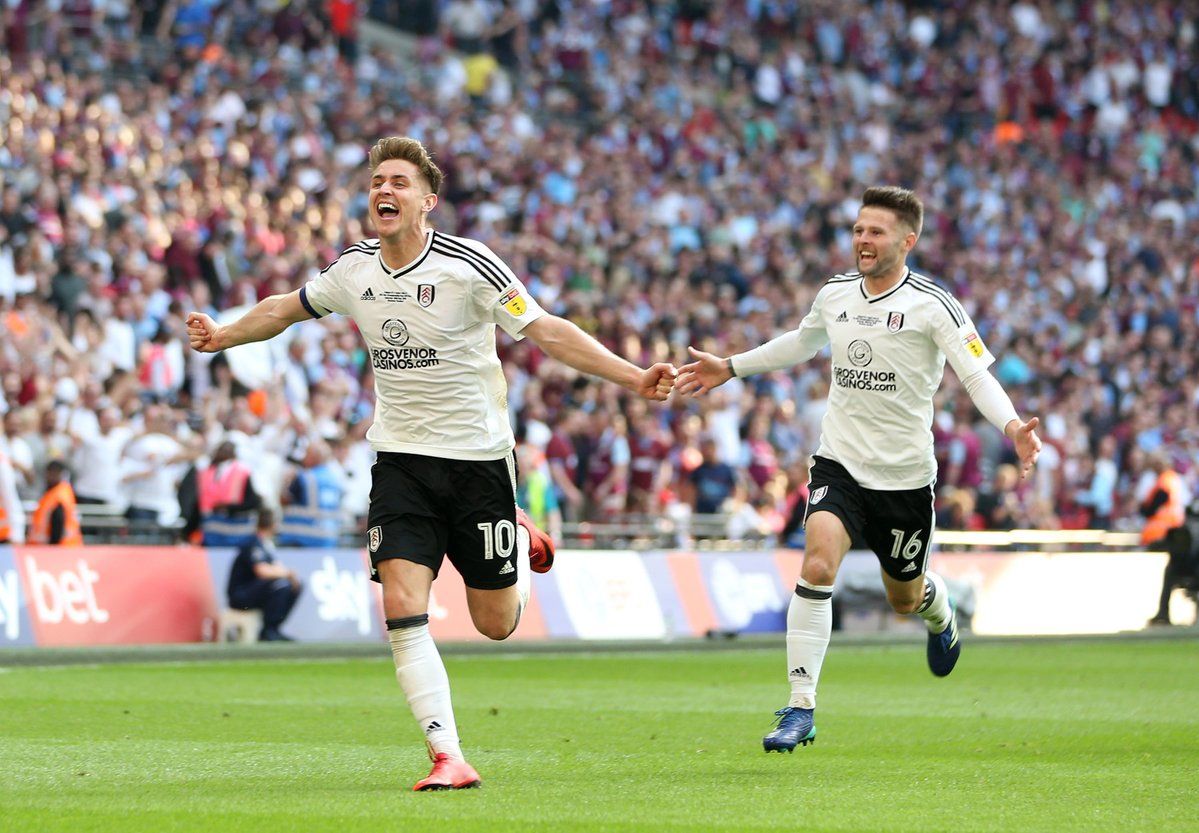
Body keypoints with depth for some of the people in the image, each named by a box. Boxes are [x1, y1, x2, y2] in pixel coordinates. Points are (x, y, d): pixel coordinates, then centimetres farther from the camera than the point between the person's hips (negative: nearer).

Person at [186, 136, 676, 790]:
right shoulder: (354, 271, 1)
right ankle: (447, 756, -14)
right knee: (402, 608, -15)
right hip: (401, 459, 3)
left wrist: (633, 378, -22)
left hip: (477, 458, -3)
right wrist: (222, 336, 31)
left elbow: (547, 331, -13)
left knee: (495, 623, 4)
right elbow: (286, 307, 22)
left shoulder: (468, 266, -14)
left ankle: (522, 544, 38)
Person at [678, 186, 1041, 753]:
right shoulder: (835, 295, 3)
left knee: (905, 599, 13)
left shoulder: (932, 305, -11)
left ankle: (938, 610, 54)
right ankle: (800, 708, -19)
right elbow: (801, 343, 25)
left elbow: (977, 375, -15)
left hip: (905, 474, -2)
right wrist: (730, 367, 29)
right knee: (817, 565, -23)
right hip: (840, 464, 2)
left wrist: (1011, 426, -34)